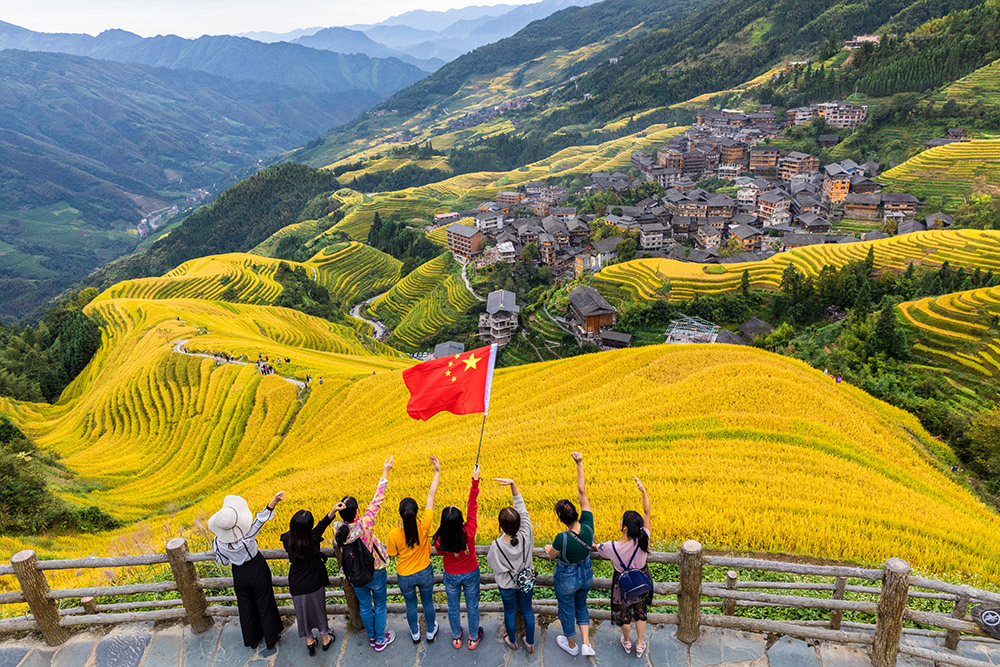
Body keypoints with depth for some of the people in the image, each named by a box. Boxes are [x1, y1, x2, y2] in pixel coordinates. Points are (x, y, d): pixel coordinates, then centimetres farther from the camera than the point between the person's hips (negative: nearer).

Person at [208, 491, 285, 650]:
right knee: (264, 604, 19)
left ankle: (252, 639, 44)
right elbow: (262, 518, -29)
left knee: (246, 607, 25)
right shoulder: (247, 536, -35)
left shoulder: (218, 542, -24)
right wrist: (275, 500, -32)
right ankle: (271, 638, 36)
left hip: (239, 574, 3)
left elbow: (224, 562, -7)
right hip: (258, 571, -2)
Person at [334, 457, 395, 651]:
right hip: (375, 572, -4)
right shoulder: (364, 525, -35)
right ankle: (381, 639, 37)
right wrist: (385, 474, -27)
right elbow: (377, 501, -31)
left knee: (364, 606, 26)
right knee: (379, 606, 20)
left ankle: (371, 637, 46)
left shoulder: (338, 529, -24)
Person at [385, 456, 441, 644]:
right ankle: (431, 632, 47)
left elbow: (392, 554, -9)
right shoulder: (424, 526, -29)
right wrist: (437, 472, -18)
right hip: (424, 573, 0)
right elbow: (431, 495, -24)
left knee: (411, 604, 26)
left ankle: (415, 634, 48)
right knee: (428, 602, 26)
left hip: (405, 576, 0)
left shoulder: (394, 535, -30)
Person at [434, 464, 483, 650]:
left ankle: (456, 638, 45)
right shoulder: (469, 532, -34)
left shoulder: (440, 541, -31)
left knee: (453, 606, 24)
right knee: (472, 606, 22)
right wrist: (475, 481, -24)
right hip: (471, 574, 0)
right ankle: (473, 638, 41)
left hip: (451, 576, 0)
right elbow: (472, 507, -27)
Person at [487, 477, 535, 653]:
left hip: (507, 584, -1)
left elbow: (492, 563, -13)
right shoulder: (526, 536, -33)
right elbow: (521, 505, -29)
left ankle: (512, 641, 50)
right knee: (527, 610, 25)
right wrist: (512, 484, -37)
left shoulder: (497, 545, -36)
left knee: (510, 611, 25)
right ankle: (530, 643, 45)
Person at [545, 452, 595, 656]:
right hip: (586, 574, 4)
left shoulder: (562, 538, -37)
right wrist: (579, 464, -31)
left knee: (567, 610, 22)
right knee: (581, 604, 31)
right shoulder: (588, 526, -28)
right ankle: (586, 644, 28)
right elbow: (582, 491, -28)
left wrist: (548, 549, 10)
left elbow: (552, 555, -14)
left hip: (566, 579, -4)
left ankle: (571, 645, 46)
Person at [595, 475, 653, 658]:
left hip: (623, 583, -2)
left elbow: (596, 547, -12)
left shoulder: (612, 547, -36)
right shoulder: (643, 540, -33)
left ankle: (627, 642, 50)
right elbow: (648, 514, -26)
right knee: (640, 612, 26)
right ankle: (640, 645, 45)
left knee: (623, 612, 26)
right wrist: (643, 491, -27)